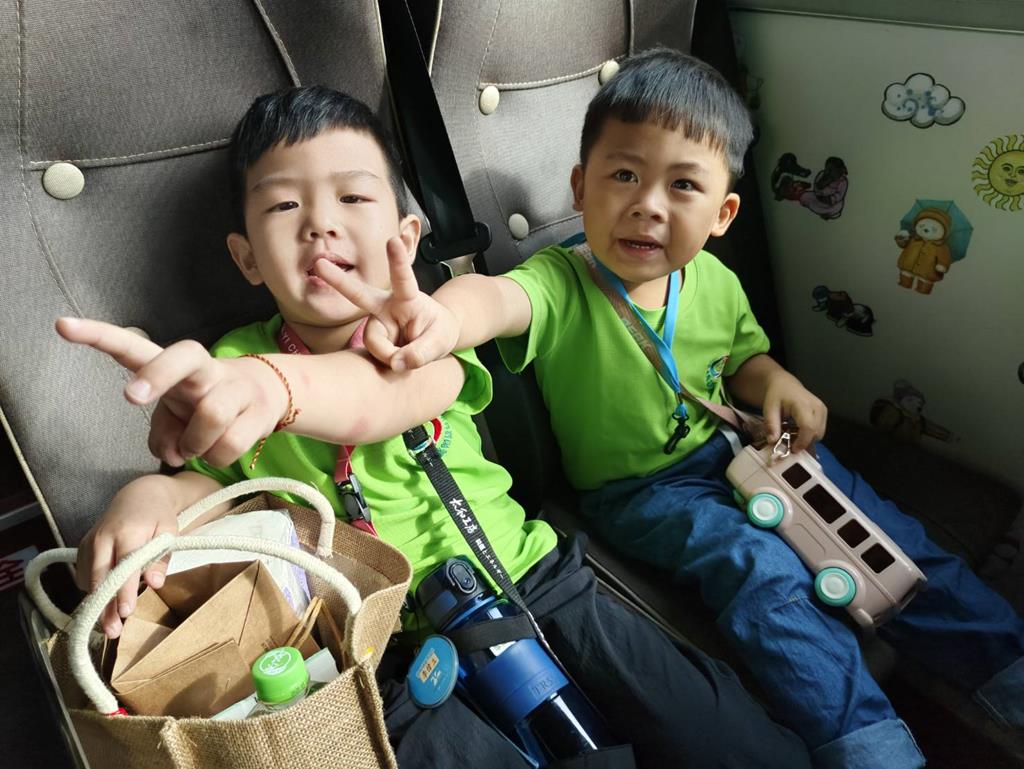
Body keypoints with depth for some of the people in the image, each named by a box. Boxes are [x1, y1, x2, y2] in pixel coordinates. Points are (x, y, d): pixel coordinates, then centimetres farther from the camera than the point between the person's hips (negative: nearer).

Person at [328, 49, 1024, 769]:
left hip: (732, 446, 6)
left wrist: (776, 383, -9)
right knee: (765, 569, -26)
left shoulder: (715, 280, -6)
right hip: (639, 488, -5)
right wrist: (444, 316, -72)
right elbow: (501, 296, -49)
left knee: (881, 529, 5)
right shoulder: (561, 284, -25)